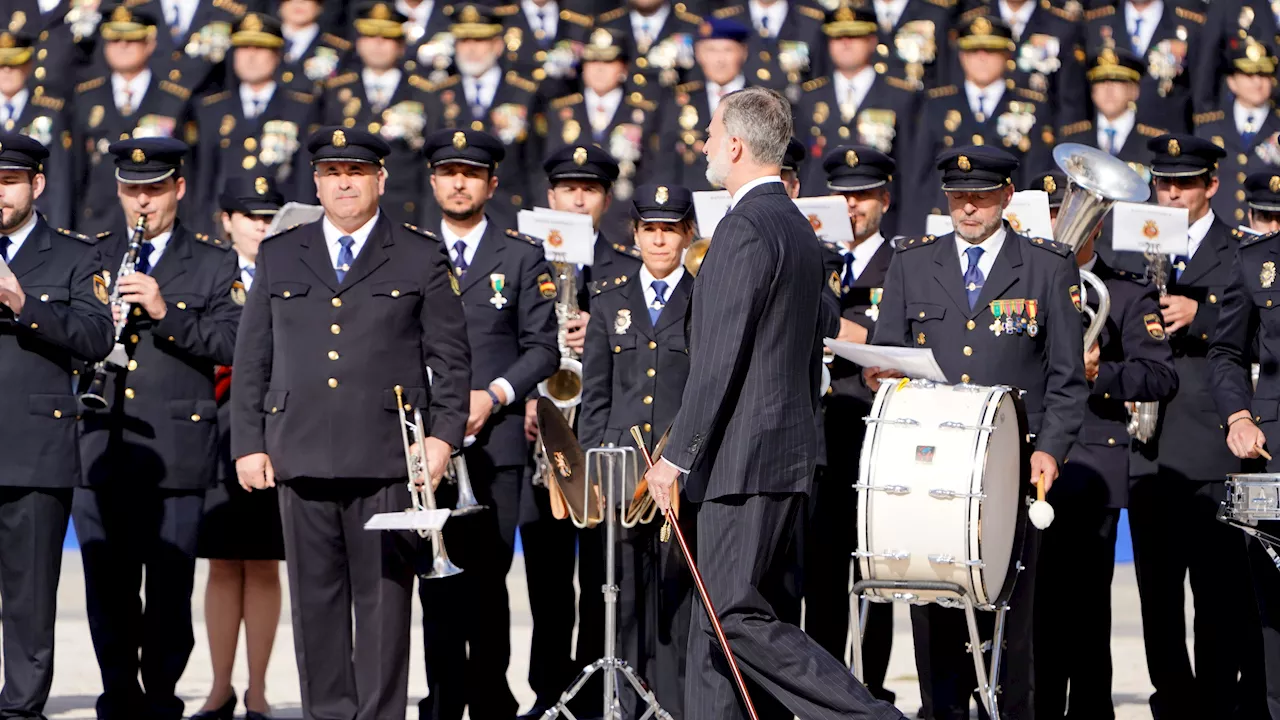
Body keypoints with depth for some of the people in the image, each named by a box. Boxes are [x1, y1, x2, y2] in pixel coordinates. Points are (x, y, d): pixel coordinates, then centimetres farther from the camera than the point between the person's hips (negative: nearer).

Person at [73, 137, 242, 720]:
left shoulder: (214, 263, 8)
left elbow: (231, 344, -4)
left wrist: (164, 311, -16)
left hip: (177, 452, -2)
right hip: (100, 450, 2)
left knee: (170, 591, -2)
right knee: (107, 589, 2)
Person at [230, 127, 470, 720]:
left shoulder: (422, 258, 8)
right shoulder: (278, 257, 15)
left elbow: (451, 357, 7)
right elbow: (251, 360, 14)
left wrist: (443, 435, -4)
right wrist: (248, 444, 7)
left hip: (387, 457, -2)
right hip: (302, 458, 2)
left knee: (384, 599, -2)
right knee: (315, 599, 4)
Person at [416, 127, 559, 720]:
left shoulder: (523, 258, 11)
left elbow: (543, 348, 6)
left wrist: (495, 393, -8)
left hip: (495, 440, -1)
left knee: (487, 577, -1)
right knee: (436, 578, -3)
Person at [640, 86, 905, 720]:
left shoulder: (745, 228, -14)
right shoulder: (798, 228, 17)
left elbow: (719, 358, -18)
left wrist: (677, 455, -14)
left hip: (744, 455, -10)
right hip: (788, 450, 10)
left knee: (736, 618, -10)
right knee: (718, 622, 9)